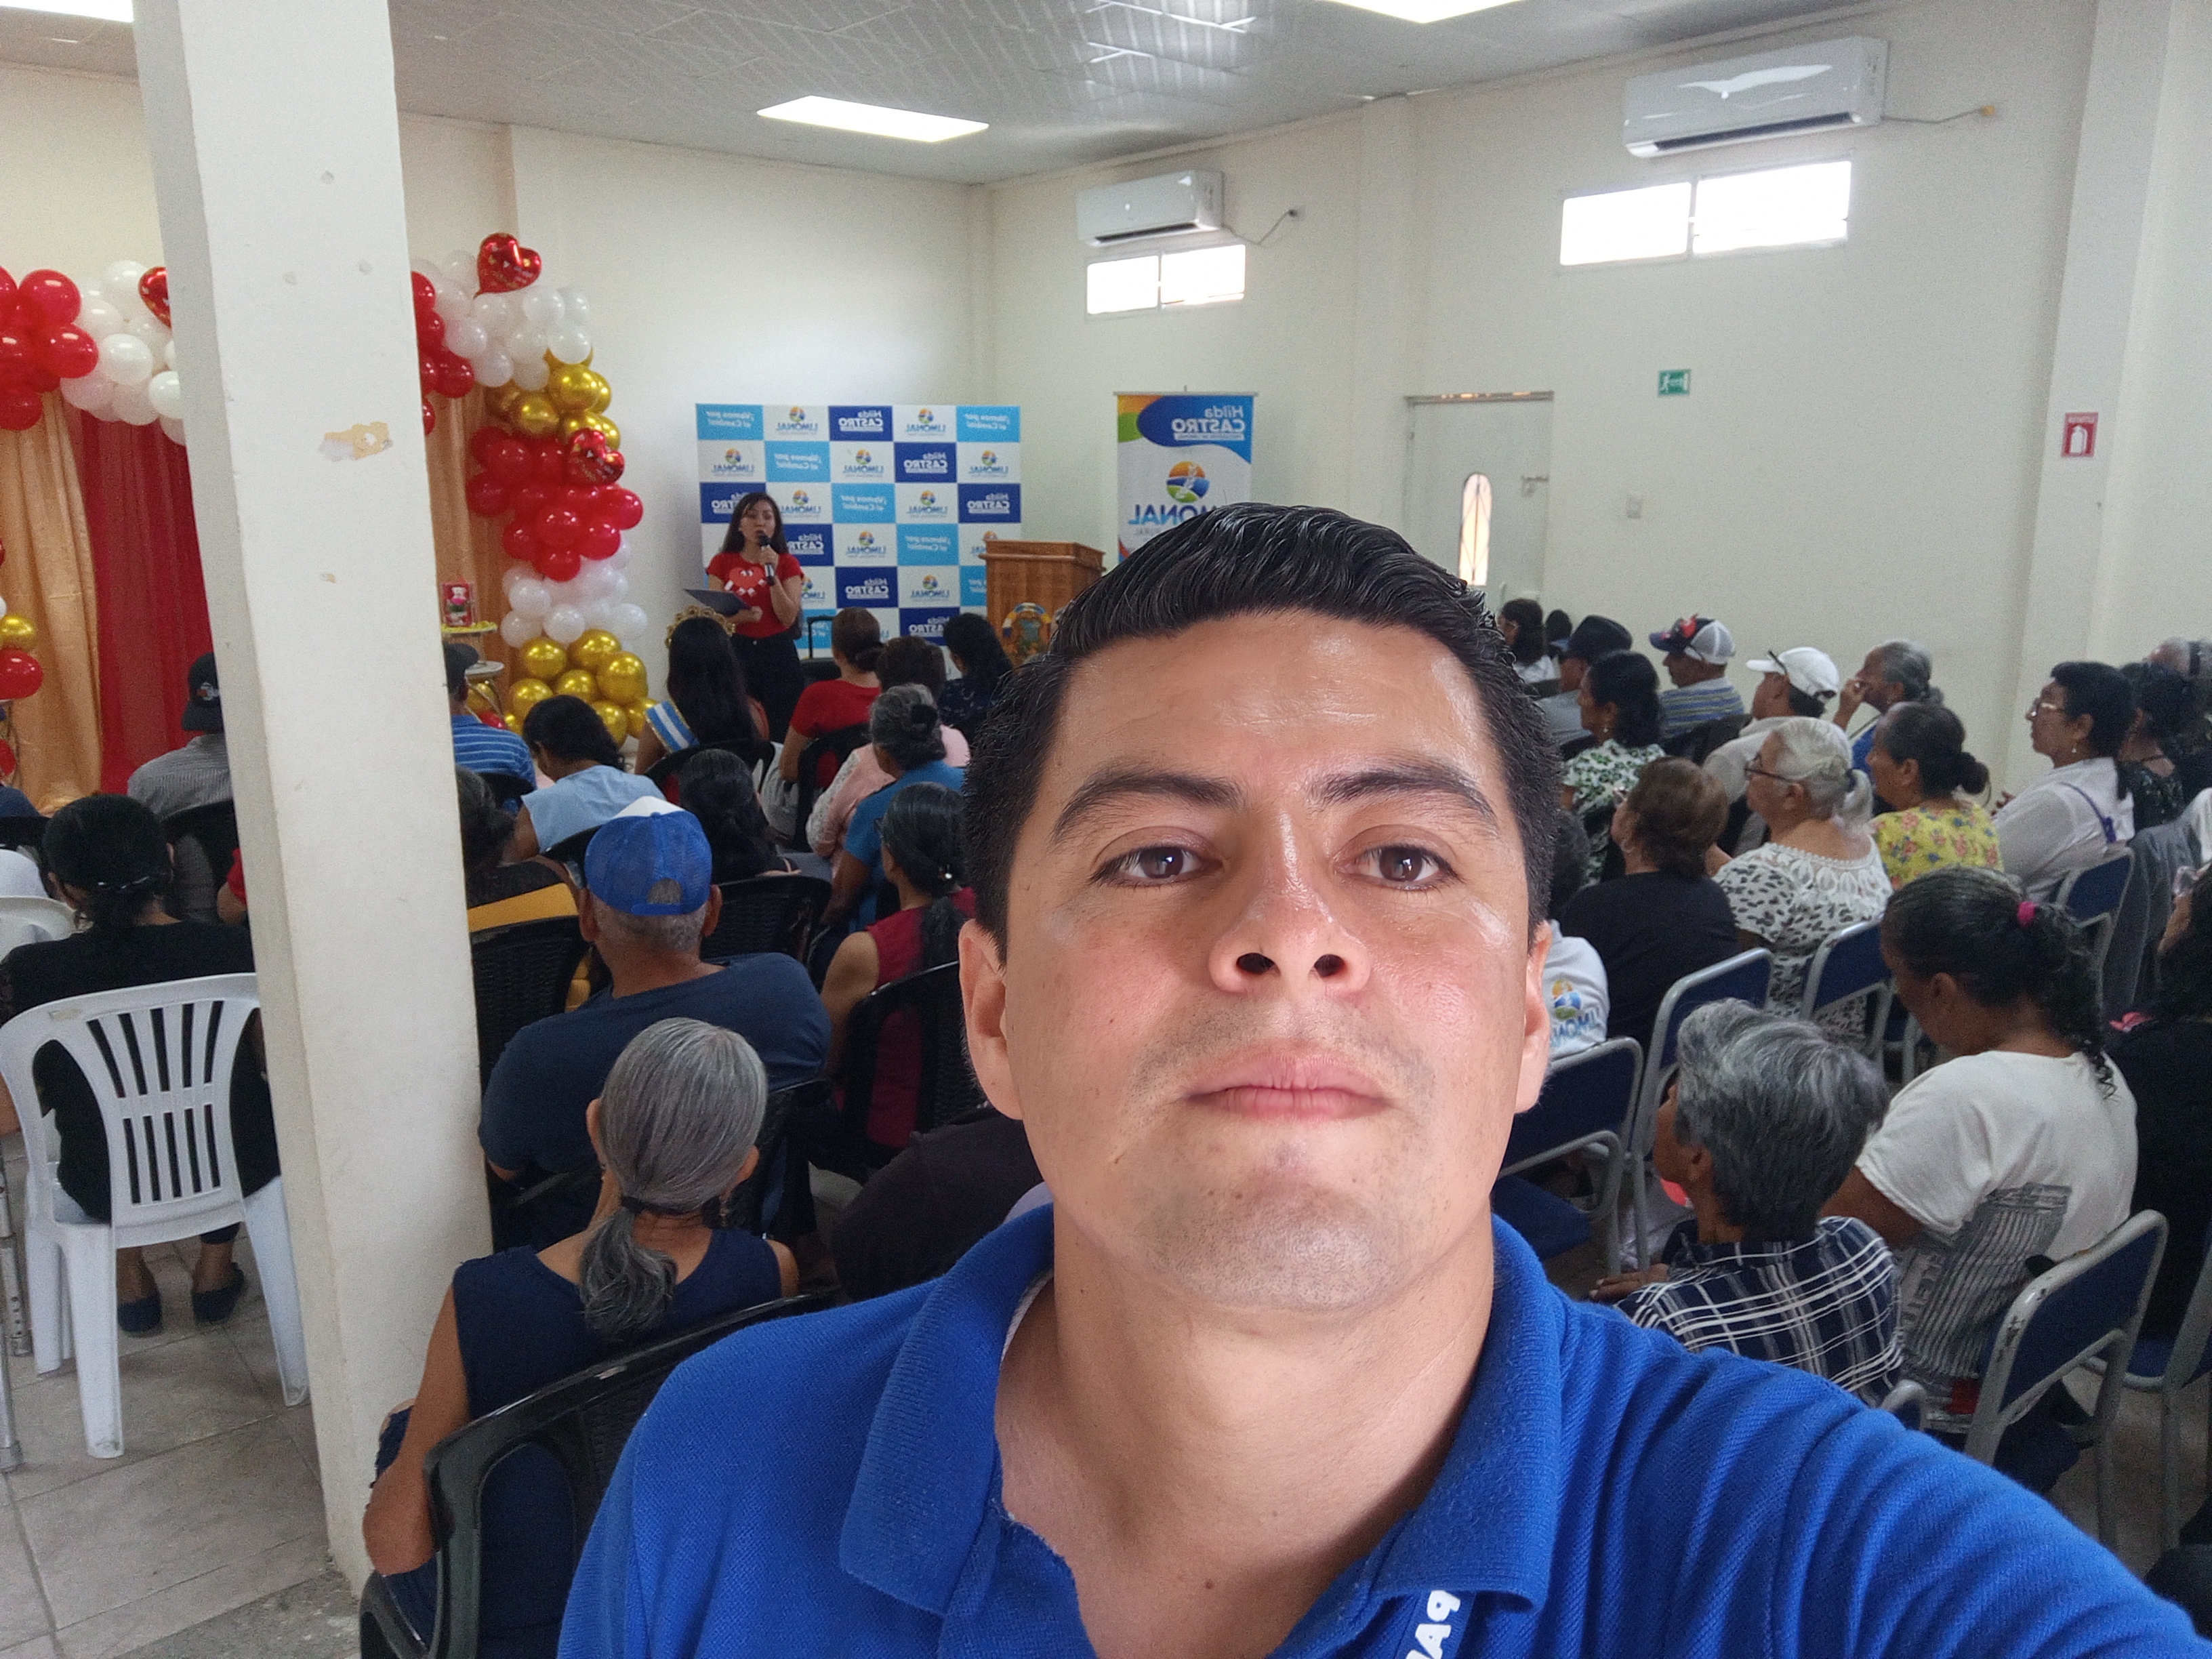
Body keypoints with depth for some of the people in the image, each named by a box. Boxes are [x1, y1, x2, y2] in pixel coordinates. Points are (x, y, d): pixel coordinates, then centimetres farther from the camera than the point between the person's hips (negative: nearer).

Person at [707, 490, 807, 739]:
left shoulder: (787, 564, 5)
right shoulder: (722, 563, 7)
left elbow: (789, 618, -6)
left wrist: (772, 573, -15)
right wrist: (739, 616, -19)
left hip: (777, 654, 0)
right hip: (736, 653, 0)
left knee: (781, 732, -3)